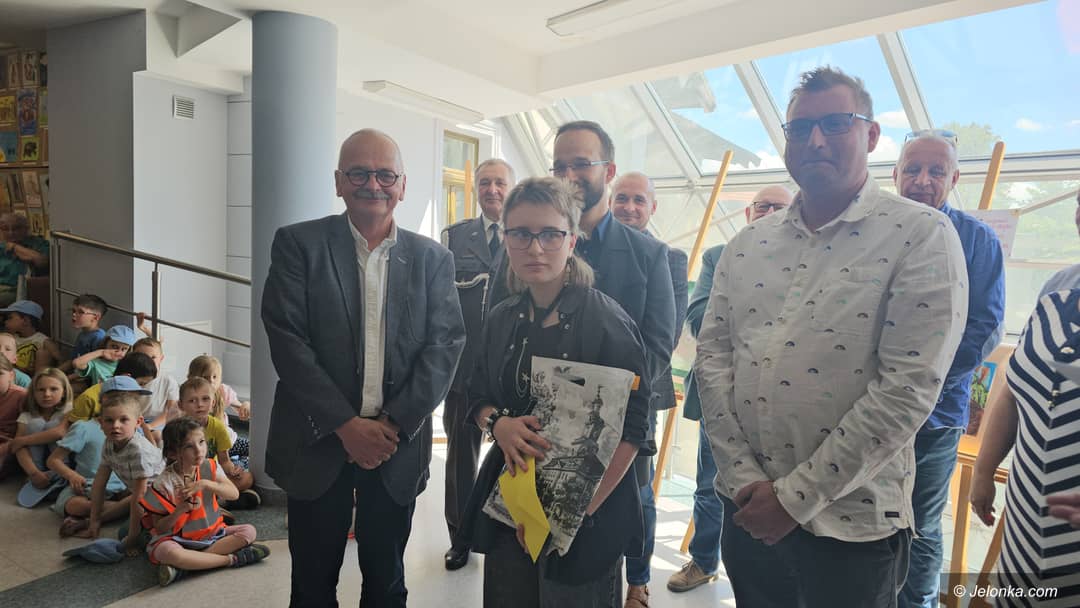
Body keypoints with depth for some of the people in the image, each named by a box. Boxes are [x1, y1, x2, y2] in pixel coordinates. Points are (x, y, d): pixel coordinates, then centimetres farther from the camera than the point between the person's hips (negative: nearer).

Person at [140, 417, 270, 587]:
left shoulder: (209, 467, -2)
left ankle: (184, 565, -23)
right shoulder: (163, 484, -13)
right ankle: (231, 558, -23)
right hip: (177, 539, -4)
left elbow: (234, 493, -14)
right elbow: (160, 528, -8)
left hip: (211, 532, 5)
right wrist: (179, 510, -26)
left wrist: (205, 483, -27)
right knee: (168, 553, -38)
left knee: (249, 531, -16)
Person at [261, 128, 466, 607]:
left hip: (399, 448, 2)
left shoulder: (433, 259, 3)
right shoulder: (298, 244, -2)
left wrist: (395, 424, -13)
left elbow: (444, 345, -4)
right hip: (318, 443, -1)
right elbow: (286, 339, -10)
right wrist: (346, 425, -14)